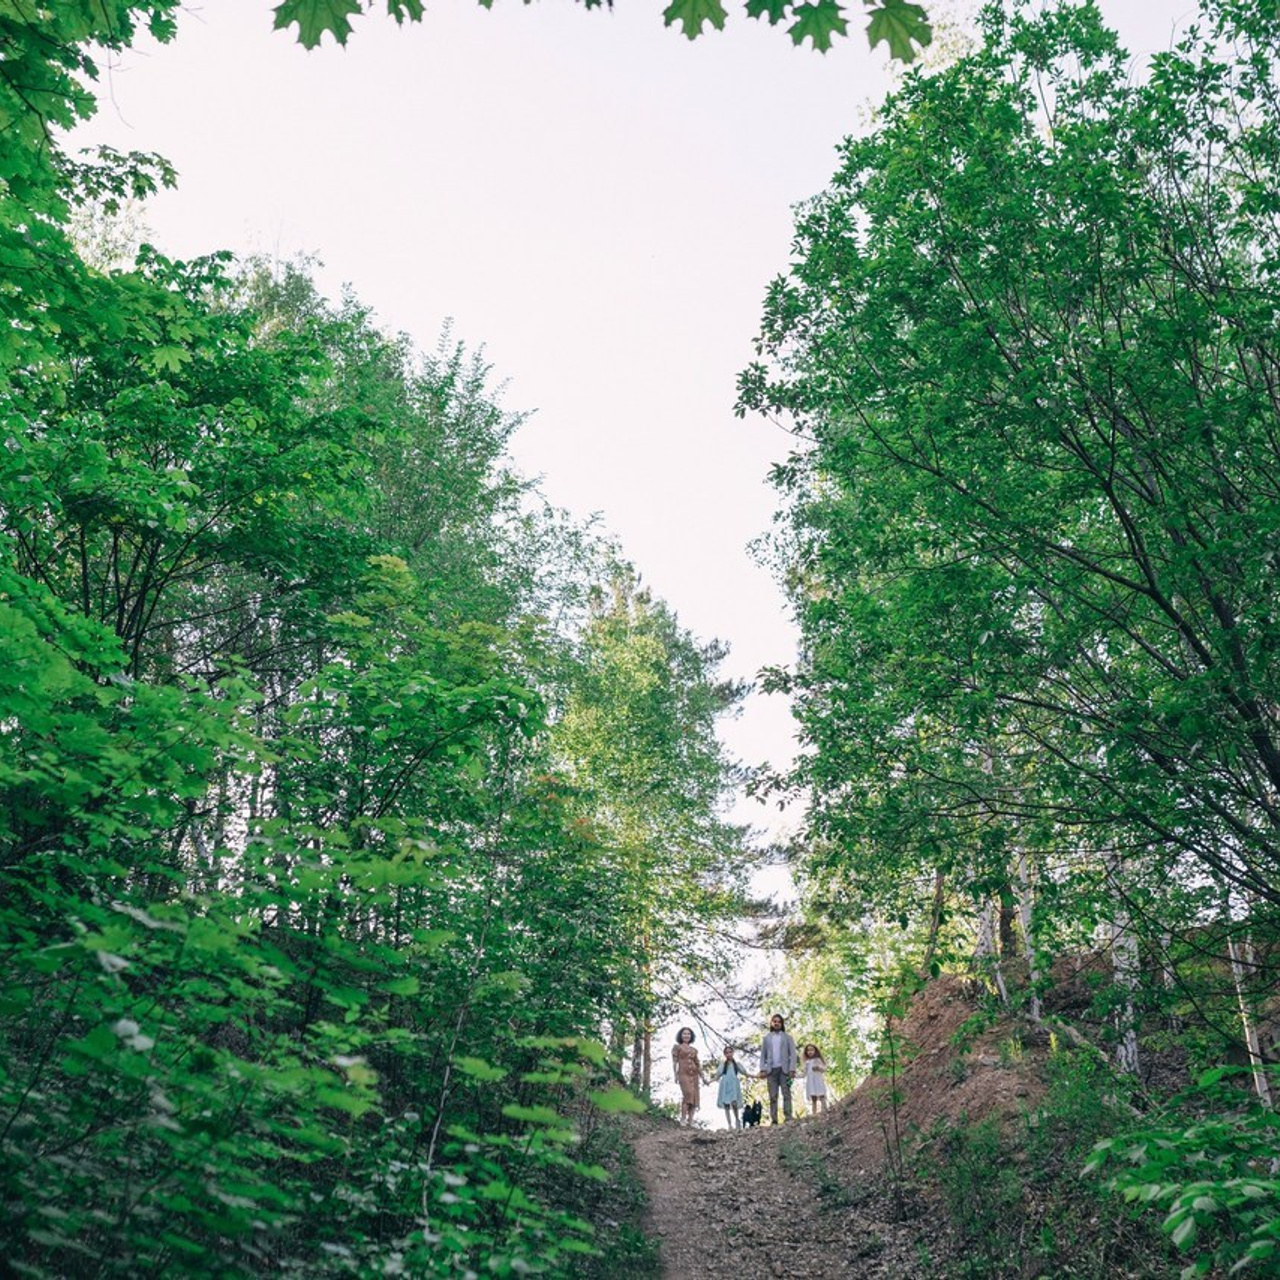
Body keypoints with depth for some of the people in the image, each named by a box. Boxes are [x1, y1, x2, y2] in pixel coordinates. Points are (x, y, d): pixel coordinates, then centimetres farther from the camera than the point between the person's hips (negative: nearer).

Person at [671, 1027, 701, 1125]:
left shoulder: (694, 1049, 22)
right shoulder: (677, 1047, 9)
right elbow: (674, 1062, -1)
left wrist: (702, 1077, 13)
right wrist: (675, 1075, -13)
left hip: (694, 1074, 5)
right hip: (683, 1074, -5)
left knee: (694, 1097, -3)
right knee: (687, 1094, -23)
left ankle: (690, 1121, -1)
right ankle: (683, 1119, -20)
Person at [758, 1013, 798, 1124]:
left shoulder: (787, 1037, 12)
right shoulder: (767, 1038, 17)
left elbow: (792, 1053, 3)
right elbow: (763, 1054, 13)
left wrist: (792, 1069, -10)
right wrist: (762, 1069, -2)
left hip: (784, 1069, -2)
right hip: (771, 1070, 2)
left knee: (786, 1094, -8)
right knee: (773, 1096, -1)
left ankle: (788, 1118, -12)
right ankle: (773, 1120, -4)